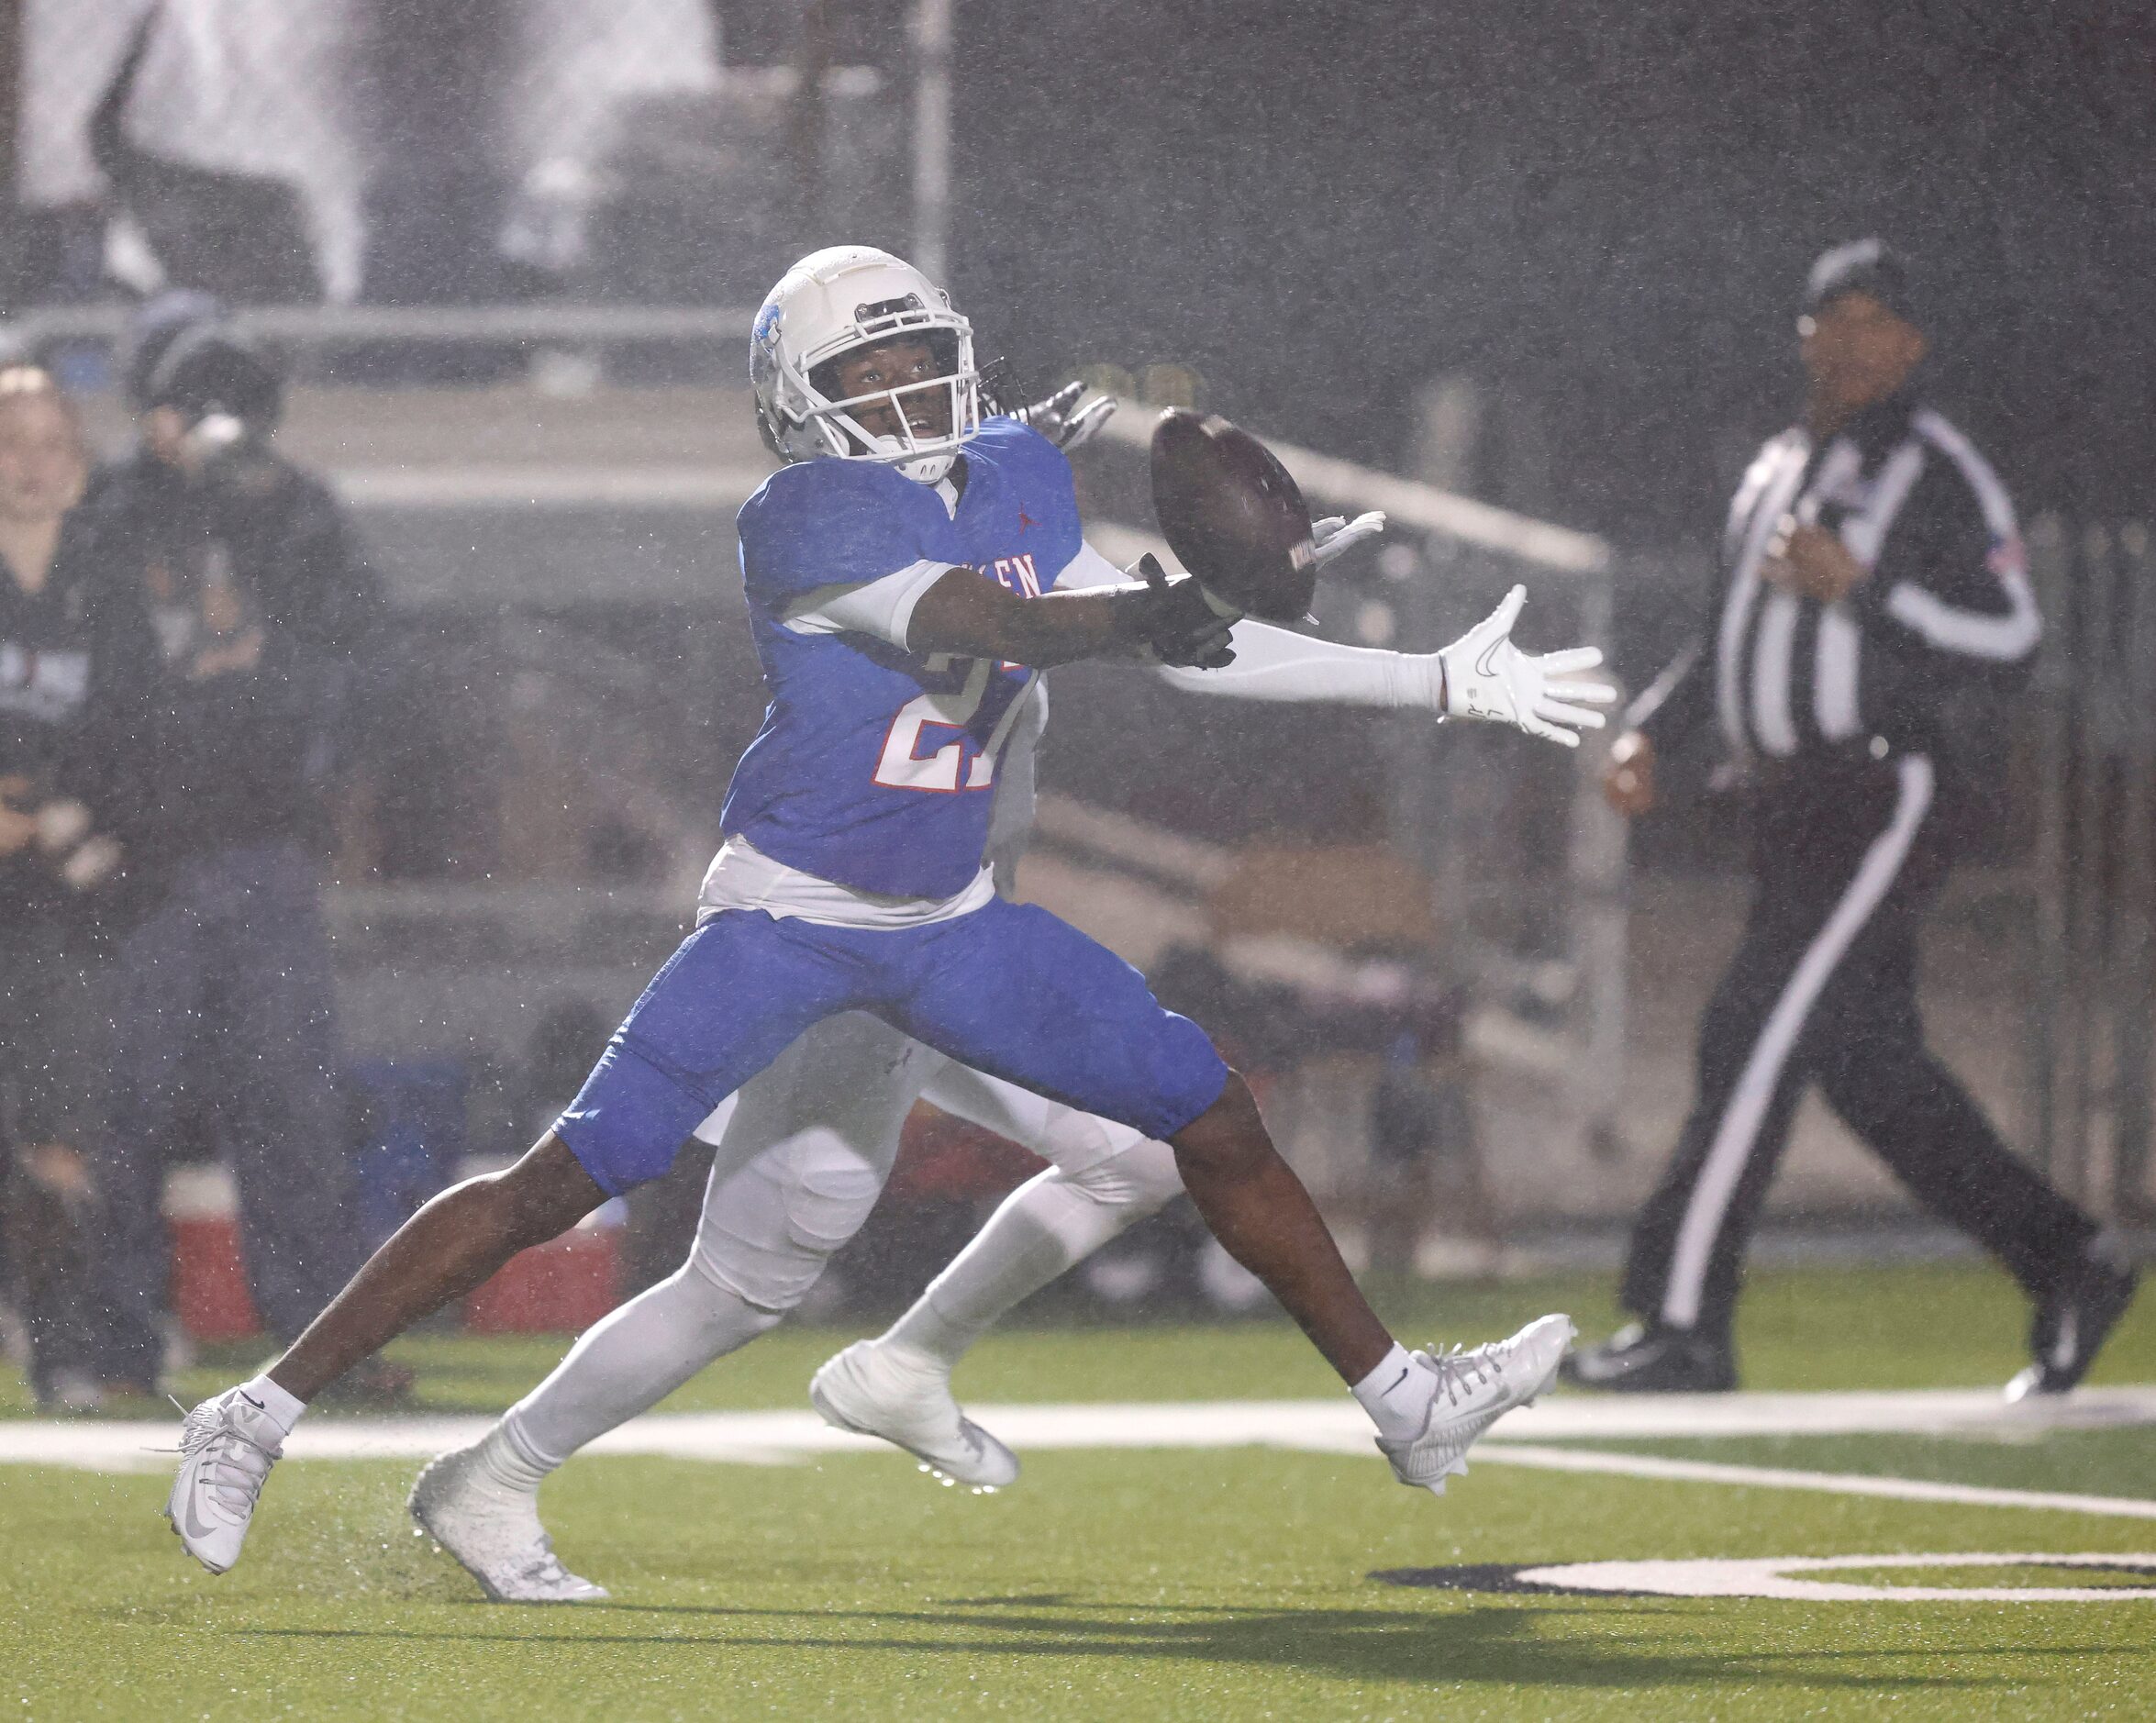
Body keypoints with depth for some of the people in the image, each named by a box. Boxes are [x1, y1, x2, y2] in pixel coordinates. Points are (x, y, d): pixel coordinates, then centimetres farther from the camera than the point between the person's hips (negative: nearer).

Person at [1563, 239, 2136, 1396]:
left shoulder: (1939, 476, -5)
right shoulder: (1772, 476, 20)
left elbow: (2006, 644, -13)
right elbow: (1729, 643, 27)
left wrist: (1858, 587, -20)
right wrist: (1657, 735, 11)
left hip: (1895, 782, -9)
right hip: (1793, 809, 9)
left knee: (1759, 1033, -15)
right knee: (1867, 1062, 7)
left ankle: (1684, 1323, -16)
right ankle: (2067, 1273, 17)